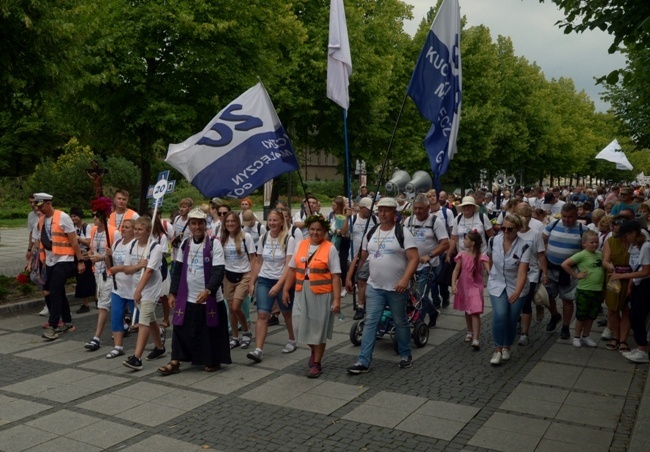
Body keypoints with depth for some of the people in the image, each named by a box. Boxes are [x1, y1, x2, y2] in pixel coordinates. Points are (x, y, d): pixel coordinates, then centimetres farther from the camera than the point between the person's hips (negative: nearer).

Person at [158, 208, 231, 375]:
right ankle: (175, 361, 14)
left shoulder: (214, 244, -9)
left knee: (211, 331, 5)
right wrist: (173, 293, 9)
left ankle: (213, 361, 23)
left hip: (210, 298, -4)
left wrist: (208, 290, -27)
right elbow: (178, 270, 12)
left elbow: (219, 271, -15)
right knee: (182, 330, 4)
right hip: (187, 298, 4)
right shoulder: (185, 244, 7)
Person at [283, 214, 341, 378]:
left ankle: (316, 364, 20)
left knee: (318, 328, 5)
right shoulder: (301, 245, 7)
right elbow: (292, 269, 11)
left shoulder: (330, 248, -6)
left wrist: (337, 299, -14)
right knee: (300, 325, 4)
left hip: (321, 294, -4)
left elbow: (336, 276, -9)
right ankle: (314, 351, 34)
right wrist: (286, 290, 7)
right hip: (302, 292, 4)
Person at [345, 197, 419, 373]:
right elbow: (361, 257, 14)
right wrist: (349, 276, 11)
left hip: (396, 288, -4)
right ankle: (363, 361, 0)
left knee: (400, 322, 12)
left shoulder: (403, 233, -9)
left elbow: (414, 259, -17)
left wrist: (405, 280, -29)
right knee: (370, 322, -1)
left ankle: (405, 355, 30)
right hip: (374, 287, 4)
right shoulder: (371, 233, 7)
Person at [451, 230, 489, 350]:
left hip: (475, 287, -4)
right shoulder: (462, 255, -4)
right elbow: (456, 270, -5)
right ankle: (470, 332, 38)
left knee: (475, 312, -13)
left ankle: (475, 339, -15)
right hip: (463, 286, 4)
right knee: (467, 311, 19)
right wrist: (453, 284, -16)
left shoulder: (481, 256, -13)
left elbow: (489, 270, -21)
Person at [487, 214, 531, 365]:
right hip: (497, 285, 1)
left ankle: (507, 348, 31)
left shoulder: (523, 247, -22)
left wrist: (517, 292, -44)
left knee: (512, 320, 6)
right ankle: (498, 350, -1)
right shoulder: (494, 241, -12)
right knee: (499, 316, -17)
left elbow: (522, 273, -30)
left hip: (516, 287, -1)